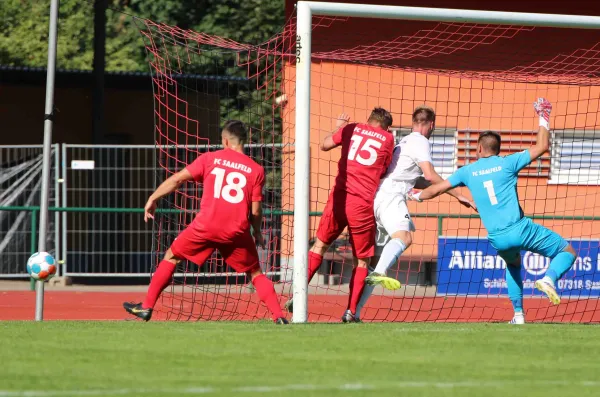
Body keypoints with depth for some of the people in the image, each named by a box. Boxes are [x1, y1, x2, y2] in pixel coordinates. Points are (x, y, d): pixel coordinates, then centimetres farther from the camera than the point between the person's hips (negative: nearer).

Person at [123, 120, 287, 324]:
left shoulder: (210, 159, 5)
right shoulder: (256, 170, 4)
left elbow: (177, 179, 5)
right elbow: (255, 210, 2)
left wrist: (153, 198, 16)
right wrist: (257, 233, 20)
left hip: (206, 225, -1)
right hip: (237, 231, 1)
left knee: (171, 257, 18)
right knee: (255, 273, 16)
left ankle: (146, 307, 18)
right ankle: (279, 316, 1)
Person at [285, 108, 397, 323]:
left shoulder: (352, 129, 10)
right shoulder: (388, 138, 7)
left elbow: (324, 145, 21)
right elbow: (384, 171, 15)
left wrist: (338, 127, 39)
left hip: (339, 198, 2)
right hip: (364, 204, -2)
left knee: (319, 245, 16)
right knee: (361, 260, 10)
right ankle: (351, 311, 2)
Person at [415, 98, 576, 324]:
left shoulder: (468, 171, 10)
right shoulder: (507, 163, 2)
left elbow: (436, 189, 17)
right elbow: (541, 147, 6)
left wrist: (416, 196, 36)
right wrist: (543, 119, 18)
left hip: (497, 238, 4)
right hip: (520, 229, -4)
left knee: (513, 264, 36)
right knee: (567, 252, 6)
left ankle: (518, 314, 24)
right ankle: (549, 278, -26)